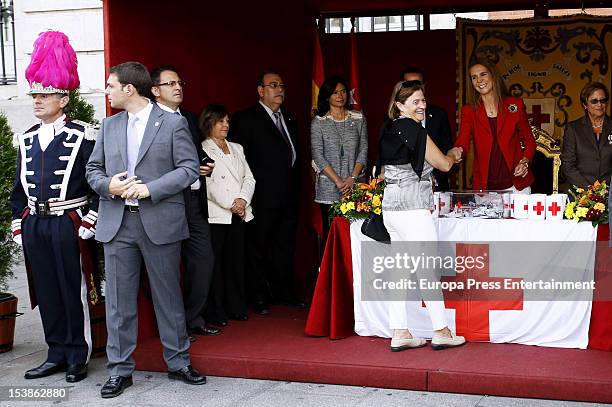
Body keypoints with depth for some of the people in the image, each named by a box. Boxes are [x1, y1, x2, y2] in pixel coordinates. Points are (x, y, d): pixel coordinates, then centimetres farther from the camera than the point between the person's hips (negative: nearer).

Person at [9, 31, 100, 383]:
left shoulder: (82, 136, -5)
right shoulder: (26, 140, 11)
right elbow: (19, 187, 16)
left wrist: (90, 221, -11)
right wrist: (18, 224, 11)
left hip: (69, 225, -5)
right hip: (34, 225, 6)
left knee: (75, 292, 2)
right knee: (46, 292, 11)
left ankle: (78, 358, 13)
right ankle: (57, 354, 22)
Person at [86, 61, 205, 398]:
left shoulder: (173, 123, 0)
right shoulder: (109, 125, 13)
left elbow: (189, 168, -6)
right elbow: (93, 169, 15)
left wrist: (150, 189, -16)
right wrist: (108, 185, -8)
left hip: (160, 222, -3)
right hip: (117, 223, 3)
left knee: (168, 297, 8)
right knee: (119, 301, 5)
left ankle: (178, 362, 22)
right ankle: (120, 370, 15)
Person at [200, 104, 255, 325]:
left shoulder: (237, 148, 20)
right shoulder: (202, 149, -1)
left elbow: (249, 178, 14)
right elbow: (208, 184, -10)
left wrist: (243, 200, -4)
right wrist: (230, 204, -12)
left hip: (239, 214, 6)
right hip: (216, 214, -6)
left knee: (236, 260, 6)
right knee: (216, 263, -4)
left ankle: (236, 307, 14)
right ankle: (216, 311, 2)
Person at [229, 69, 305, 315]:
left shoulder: (289, 118, 16)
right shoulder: (246, 119, -5)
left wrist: (295, 185, 12)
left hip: (288, 195, 7)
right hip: (263, 196, -7)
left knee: (285, 244, 14)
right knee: (258, 246, 2)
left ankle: (283, 292, 25)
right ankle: (258, 297, 11)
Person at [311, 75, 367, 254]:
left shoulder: (358, 118, 9)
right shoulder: (319, 122, 3)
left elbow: (363, 150, 5)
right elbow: (318, 156, -4)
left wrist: (352, 178, -8)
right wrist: (338, 181, -11)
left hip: (355, 185, 2)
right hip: (329, 187, -1)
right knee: (330, 231, -1)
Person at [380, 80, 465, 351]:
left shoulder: (389, 130, 13)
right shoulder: (413, 129, -12)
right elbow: (444, 164, -6)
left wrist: (447, 157, 21)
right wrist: (453, 154, 16)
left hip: (391, 206, 9)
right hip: (413, 209, -9)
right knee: (428, 269, -1)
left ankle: (399, 334, 11)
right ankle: (441, 332, 6)